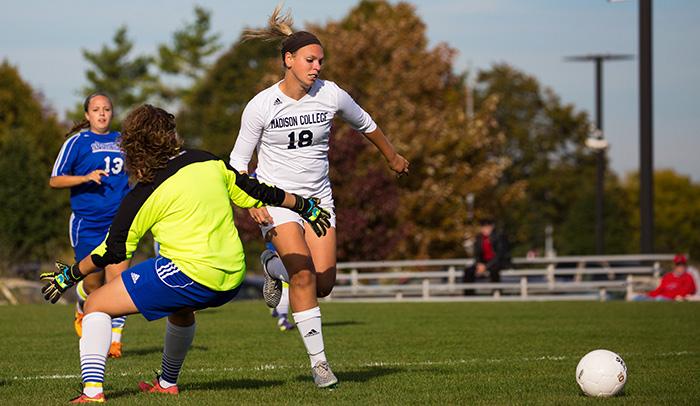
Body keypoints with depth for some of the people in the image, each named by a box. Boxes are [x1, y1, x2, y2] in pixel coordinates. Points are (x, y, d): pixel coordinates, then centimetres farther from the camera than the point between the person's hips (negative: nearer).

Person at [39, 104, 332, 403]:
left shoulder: (141, 198, -5)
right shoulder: (207, 163, 8)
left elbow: (113, 252, 1)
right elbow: (255, 194, 16)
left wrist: (69, 275, 15)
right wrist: (304, 207, 31)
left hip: (190, 274, -7)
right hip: (232, 280, 7)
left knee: (96, 306, 1)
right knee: (180, 307, 41)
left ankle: (92, 390, -15)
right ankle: (168, 383, 52)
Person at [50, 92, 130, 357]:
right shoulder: (77, 142, -1)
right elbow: (54, 181, -3)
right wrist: (86, 177, -16)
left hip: (118, 222, 2)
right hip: (87, 223, -2)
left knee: (118, 278, -13)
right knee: (93, 283, 5)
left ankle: (114, 338, -7)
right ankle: (82, 309, 41)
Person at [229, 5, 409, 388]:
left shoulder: (331, 95, -8)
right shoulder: (261, 106, -14)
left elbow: (364, 124, 13)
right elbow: (239, 160, -3)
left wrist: (392, 158, 27)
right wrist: (251, 202, -17)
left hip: (318, 197, 3)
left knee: (323, 283, -6)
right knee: (304, 275, -20)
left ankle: (274, 267, 28)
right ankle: (318, 360, -9)